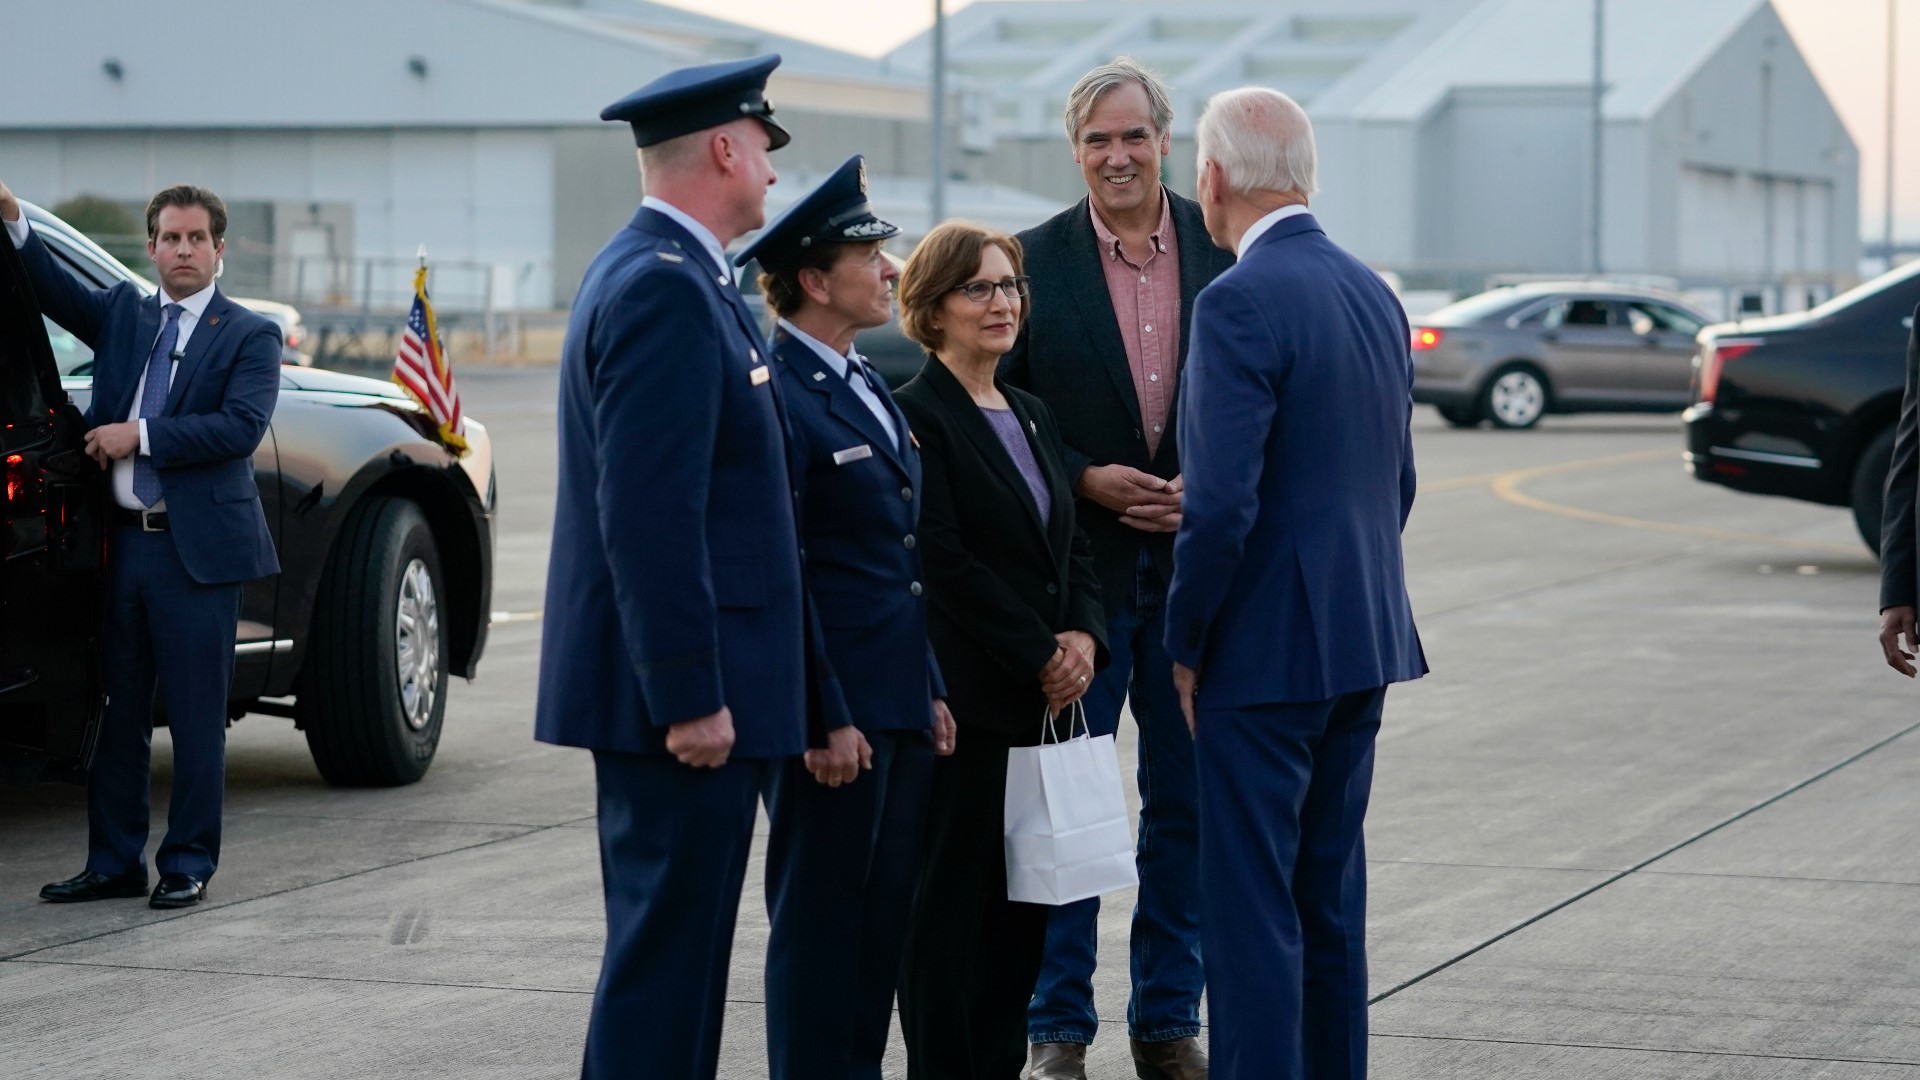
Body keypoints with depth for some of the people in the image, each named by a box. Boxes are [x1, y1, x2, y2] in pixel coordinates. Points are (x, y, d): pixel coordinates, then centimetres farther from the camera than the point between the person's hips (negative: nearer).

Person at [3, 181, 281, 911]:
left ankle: (188, 865, 10)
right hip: (122, 543, 5)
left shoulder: (249, 336, 0)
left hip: (196, 549, -4)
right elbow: (59, 293, 0)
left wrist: (141, 435, -15)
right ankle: (114, 862, 18)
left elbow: (241, 426, -14)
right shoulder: (122, 315, 14)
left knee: (196, 717, 1)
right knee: (117, 711, 10)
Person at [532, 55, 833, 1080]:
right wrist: (691, 695, -22)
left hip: (677, 686, 11)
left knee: (670, 941, 15)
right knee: (667, 946, -6)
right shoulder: (667, 291, -17)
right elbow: (650, 516, -23)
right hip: (681, 688, -11)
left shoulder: (649, 273, 17)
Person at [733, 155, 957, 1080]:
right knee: (821, 923, 0)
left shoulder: (868, 386, 16)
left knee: (884, 919, 13)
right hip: (833, 712, -9)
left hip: (901, 707, 9)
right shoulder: (777, 394, -14)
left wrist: (930, 691, 17)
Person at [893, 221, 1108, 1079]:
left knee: (1024, 905, 8)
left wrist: (1082, 636, -3)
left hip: (1040, 698, 7)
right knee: (951, 901, -1)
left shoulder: (1032, 416, 16)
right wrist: (1040, 655, -14)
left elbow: (1069, 544, 16)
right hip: (963, 698, -7)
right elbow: (943, 560, -15)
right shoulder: (917, 415, -9)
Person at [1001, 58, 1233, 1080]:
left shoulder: (1225, 249, 2)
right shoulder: (1036, 261, -3)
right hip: (1079, 564, -2)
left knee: (1186, 801, 9)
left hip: (1195, 562, 2)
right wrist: (1085, 481, -14)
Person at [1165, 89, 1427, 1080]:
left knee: (1251, 908, -3)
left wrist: (1186, 644, -9)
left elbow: (1220, 506, -21)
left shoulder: (1240, 303, -16)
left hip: (1265, 652, -8)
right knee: (1331, 901, 16)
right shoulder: (1373, 292, 10)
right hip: (1364, 640, 9)